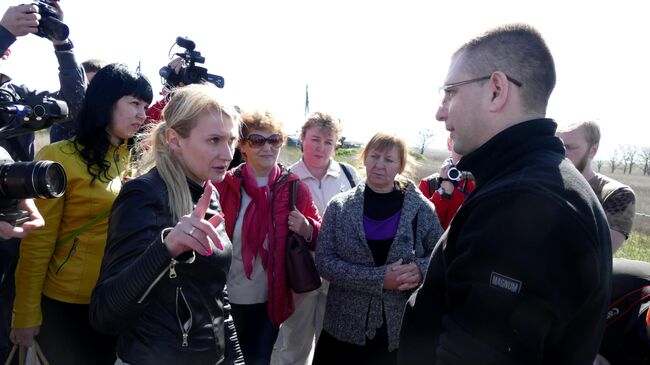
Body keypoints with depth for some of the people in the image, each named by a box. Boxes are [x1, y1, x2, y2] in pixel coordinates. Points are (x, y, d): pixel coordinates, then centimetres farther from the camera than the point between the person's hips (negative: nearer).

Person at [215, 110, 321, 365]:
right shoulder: (225, 185, -7)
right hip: (229, 298, 0)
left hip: (272, 299, 0)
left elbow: (319, 237, 3)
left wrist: (307, 230, -18)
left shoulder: (294, 188, -5)